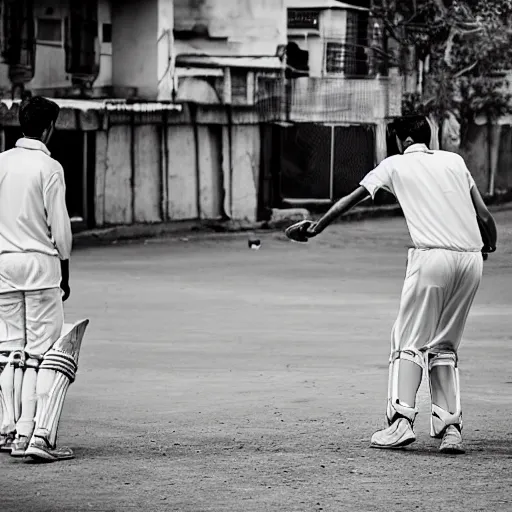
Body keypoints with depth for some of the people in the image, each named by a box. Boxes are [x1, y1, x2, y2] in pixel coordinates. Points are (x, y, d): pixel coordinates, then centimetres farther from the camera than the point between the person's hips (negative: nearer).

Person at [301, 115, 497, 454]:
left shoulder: (396, 165, 12)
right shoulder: (454, 161, 19)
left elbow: (351, 199, 17)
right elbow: (484, 215, 13)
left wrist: (318, 227, 29)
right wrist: (490, 247, 30)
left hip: (432, 257, -4)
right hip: (471, 259, 4)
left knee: (410, 343, 2)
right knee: (445, 347, 12)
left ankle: (402, 421, -14)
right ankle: (451, 427, 1)